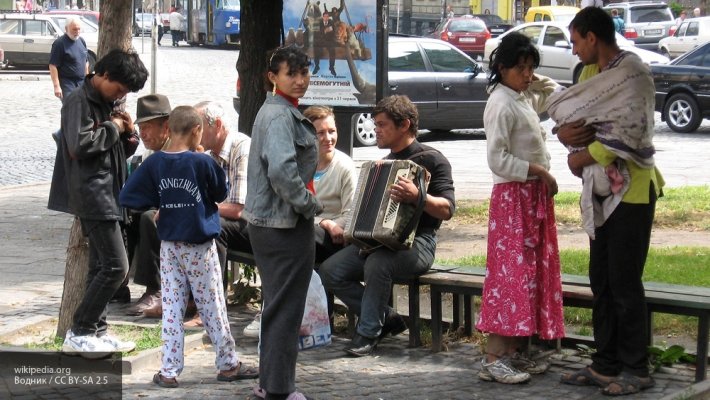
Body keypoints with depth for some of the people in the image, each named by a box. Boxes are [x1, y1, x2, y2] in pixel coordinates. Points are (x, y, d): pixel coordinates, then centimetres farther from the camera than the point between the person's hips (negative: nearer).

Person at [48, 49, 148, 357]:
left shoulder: (107, 103, 17)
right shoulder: (79, 101, -11)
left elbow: (122, 152, 23)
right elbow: (79, 145, -24)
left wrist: (128, 134, 3)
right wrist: (112, 129, -13)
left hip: (108, 194, 10)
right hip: (92, 195, -10)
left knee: (101, 267, 11)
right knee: (115, 266, -12)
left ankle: (96, 332, 16)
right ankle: (78, 333, -7)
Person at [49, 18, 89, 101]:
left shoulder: (81, 41, 11)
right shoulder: (60, 43, -11)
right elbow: (53, 66, -15)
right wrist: (56, 86, -20)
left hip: (82, 82, 7)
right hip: (67, 84, -7)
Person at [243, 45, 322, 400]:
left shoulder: (276, 111, 14)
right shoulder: (280, 116, -18)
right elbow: (281, 170, -31)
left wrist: (304, 202, 14)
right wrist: (309, 204, -18)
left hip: (266, 221, 10)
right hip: (285, 224, -10)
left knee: (277, 304, 19)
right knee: (286, 307, -2)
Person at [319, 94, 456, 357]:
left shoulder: (431, 160, -5)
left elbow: (447, 209, -17)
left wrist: (417, 196, -34)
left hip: (416, 243, -8)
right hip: (377, 240, 8)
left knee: (377, 263, -37)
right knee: (330, 271, -13)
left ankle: (368, 332, -18)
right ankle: (386, 318, 0)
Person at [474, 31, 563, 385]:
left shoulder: (524, 98, 11)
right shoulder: (501, 104, -15)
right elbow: (498, 160, -21)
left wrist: (538, 82, 13)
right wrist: (539, 170, -18)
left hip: (534, 196, 10)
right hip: (513, 196, -10)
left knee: (532, 272, 10)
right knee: (510, 272, -11)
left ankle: (515, 351, 14)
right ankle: (493, 359, -12)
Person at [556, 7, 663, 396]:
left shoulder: (632, 72, -14)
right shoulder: (593, 74, 14)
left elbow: (631, 130, -25)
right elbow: (569, 118, 12)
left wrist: (584, 157, -17)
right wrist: (565, 133, -12)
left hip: (631, 189, -9)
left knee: (625, 283, -4)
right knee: (601, 280, 12)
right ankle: (605, 364, 20)